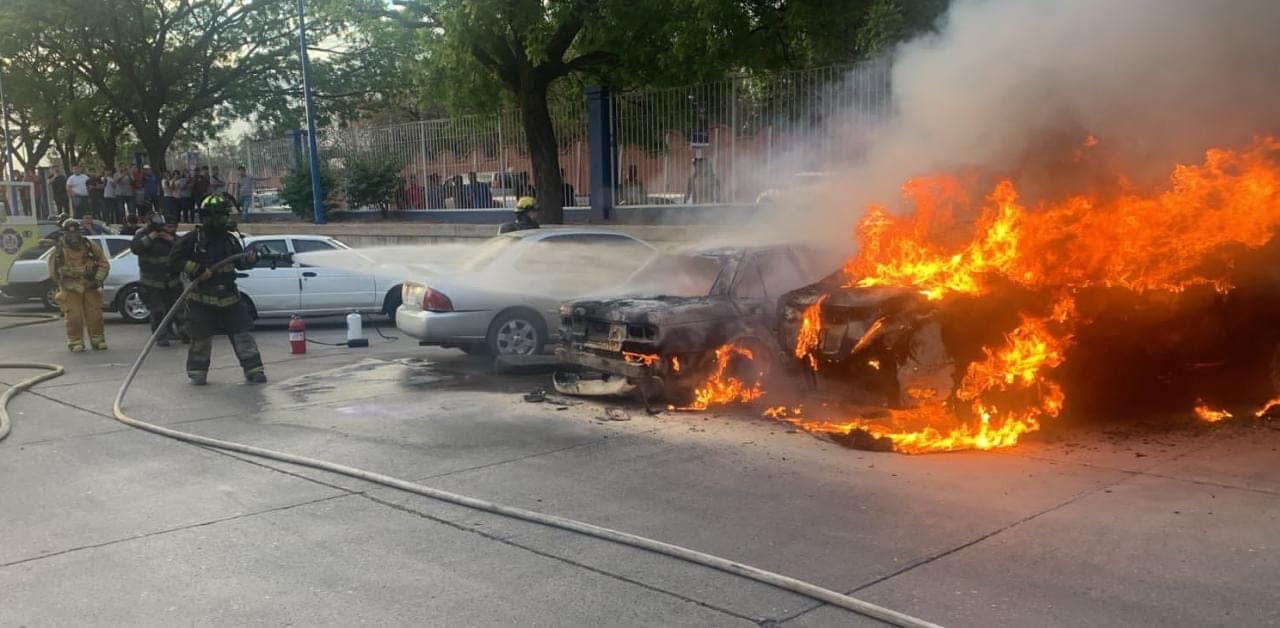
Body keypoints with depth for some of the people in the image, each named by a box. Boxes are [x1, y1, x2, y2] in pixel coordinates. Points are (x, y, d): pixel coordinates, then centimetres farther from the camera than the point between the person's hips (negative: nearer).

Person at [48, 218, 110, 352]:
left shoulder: (89, 246, -2)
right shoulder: (59, 250, -6)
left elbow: (104, 264, 4)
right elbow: (53, 274, -2)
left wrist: (98, 280, -8)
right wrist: (71, 285, -8)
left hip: (90, 287, 2)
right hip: (70, 289, -2)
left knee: (95, 315, 3)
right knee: (74, 317, -5)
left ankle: (97, 340, 13)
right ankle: (75, 343, 5)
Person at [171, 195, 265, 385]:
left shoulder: (230, 239, 8)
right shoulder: (193, 238, -7)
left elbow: (239, 262, 15)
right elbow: (175, 259, -8)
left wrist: (249, 259, -7)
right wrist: (197, 270, -18)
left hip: (229, 297, 4)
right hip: (202, 299, -3)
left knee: (242, 334, -1)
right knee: (201, 337, 4)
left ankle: (253, 370, 4)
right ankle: (197, 372, 21)